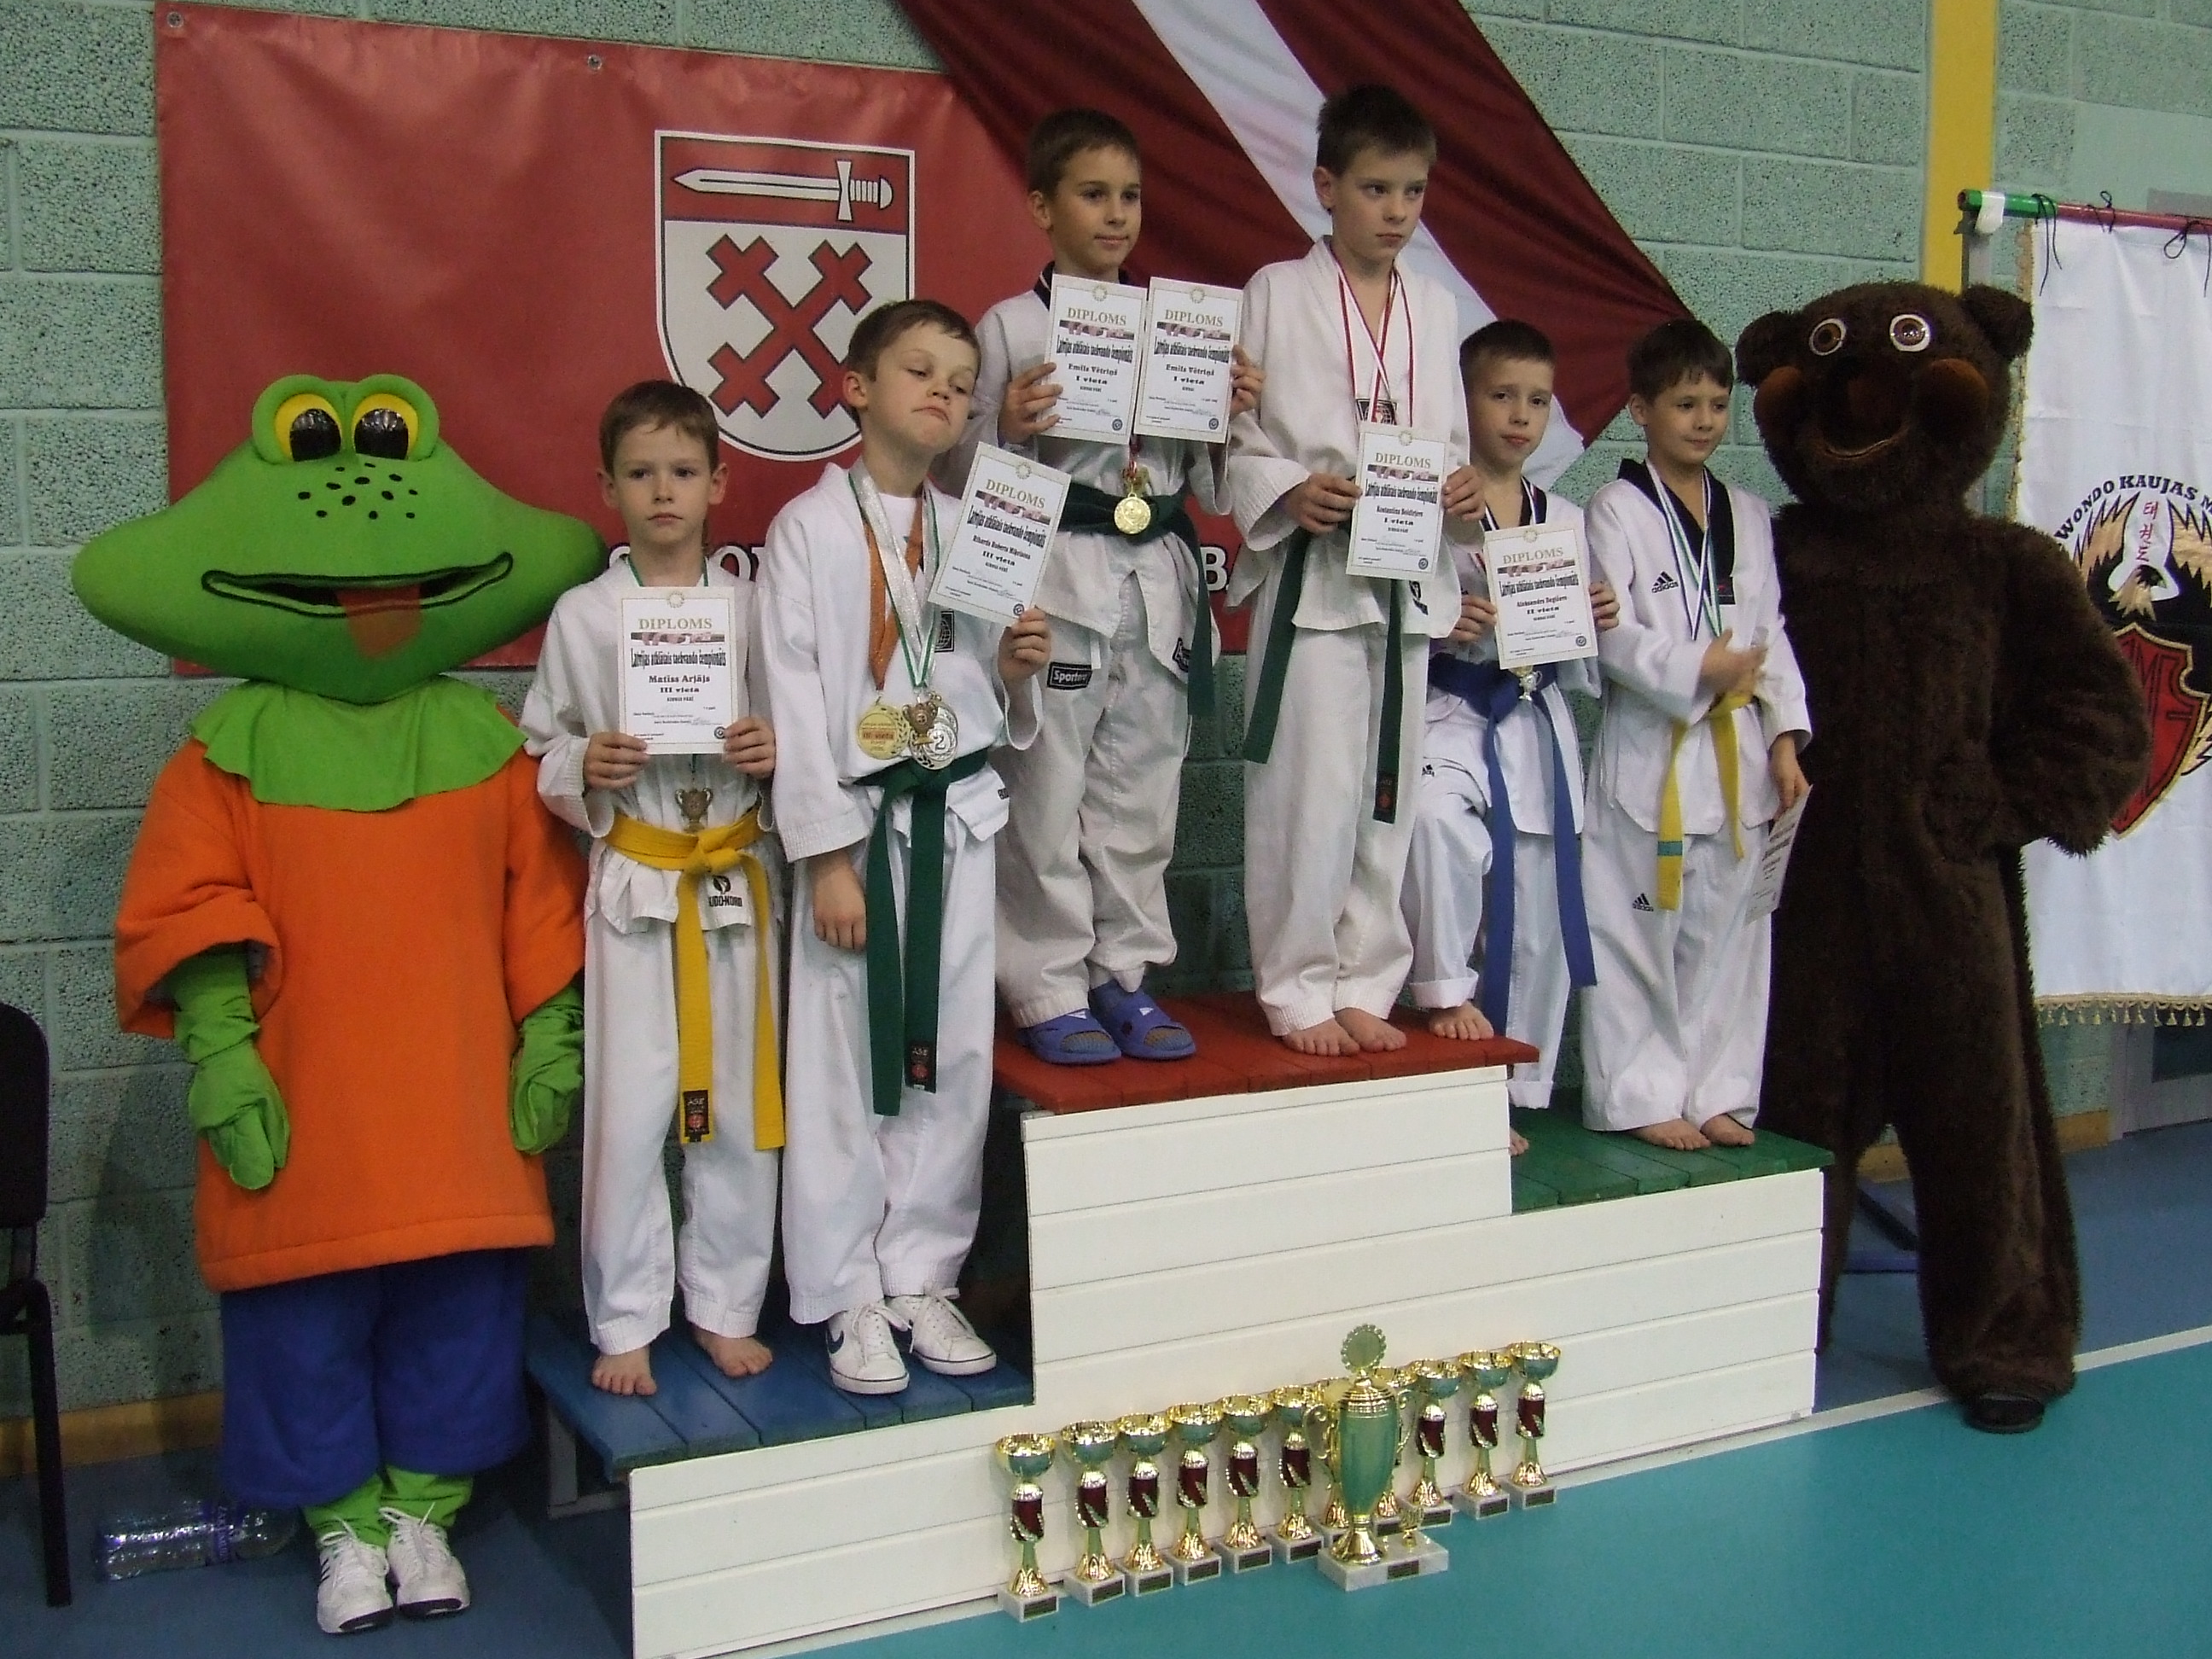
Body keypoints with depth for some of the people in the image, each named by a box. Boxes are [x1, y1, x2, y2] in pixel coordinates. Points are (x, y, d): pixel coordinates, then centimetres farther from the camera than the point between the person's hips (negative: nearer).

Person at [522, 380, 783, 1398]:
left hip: (737, 881, 2)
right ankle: (625, 1323, 15)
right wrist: (584, 769, -15)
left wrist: (776, 754, -11)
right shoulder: (582, 615, 2)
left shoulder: (751, 607, 4)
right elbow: (540, 755, 5)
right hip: (634, 884, -1)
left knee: (740, 1102, 7)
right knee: (630, 1107, 0)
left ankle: (726, 1307, 23)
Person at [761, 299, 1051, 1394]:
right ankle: (849, 1299, 12)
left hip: (958, 820, 4)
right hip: (857, 819, -4)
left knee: (951, 1057, 7)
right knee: (841, 1062, 0)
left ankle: (921, 1279, 20)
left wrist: (1018, 673, -7)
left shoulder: (974, 533, 11)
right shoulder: (809, 528, -2)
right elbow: (794, 699, -8)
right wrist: (828, 856, -13)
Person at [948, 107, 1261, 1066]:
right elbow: (963, 474, -2)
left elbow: (1203, 480, 17)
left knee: (1140, 795, 10)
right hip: (1054, 580, -4)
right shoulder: (1010, 328, -1)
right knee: (1047, 795, -1)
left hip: (1157, 581, 5)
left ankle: (1126, 975, 22)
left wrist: (1236, 414, 0)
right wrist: (1006, 429, -21)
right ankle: (1049, 990, 10)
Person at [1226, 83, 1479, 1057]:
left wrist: (1463, 488, -4)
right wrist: (1289, 494, -20)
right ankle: (1296, 991, 7)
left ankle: (1364, 985, 20)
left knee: (1387, 794, 9)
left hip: (1411, 580, 5)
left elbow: (1450, 440, 17)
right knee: (1306, 792, -7)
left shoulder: (1434, 309, 13)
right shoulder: (1277, 294, 0)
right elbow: (1234, 439, -2)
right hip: (1309, 574, -5)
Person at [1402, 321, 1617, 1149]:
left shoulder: (1566, 521, 13)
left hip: (1538, 728, 5)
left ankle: (1513, 1093, 22)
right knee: (1437, 821, -38)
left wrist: (1597, 625, -2)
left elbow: (1580, 667, 18)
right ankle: (1445, 992, -16)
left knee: (1538, 921, 7)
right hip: (1452, 715, -5)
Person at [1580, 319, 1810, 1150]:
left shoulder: (1748, 516, 14)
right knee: (1638, 932, -3)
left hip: (1736, 755, 5)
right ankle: (1640, 1095, 8)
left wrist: (1784, 736, 5)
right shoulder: (1616, 510, -3)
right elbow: (1607, 635, -12)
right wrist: (1696, 669, -21)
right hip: (1650, 749, -5)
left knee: (1726, 932, 10)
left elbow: (1772, 633, 13)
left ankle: (1716, 1090, 20)